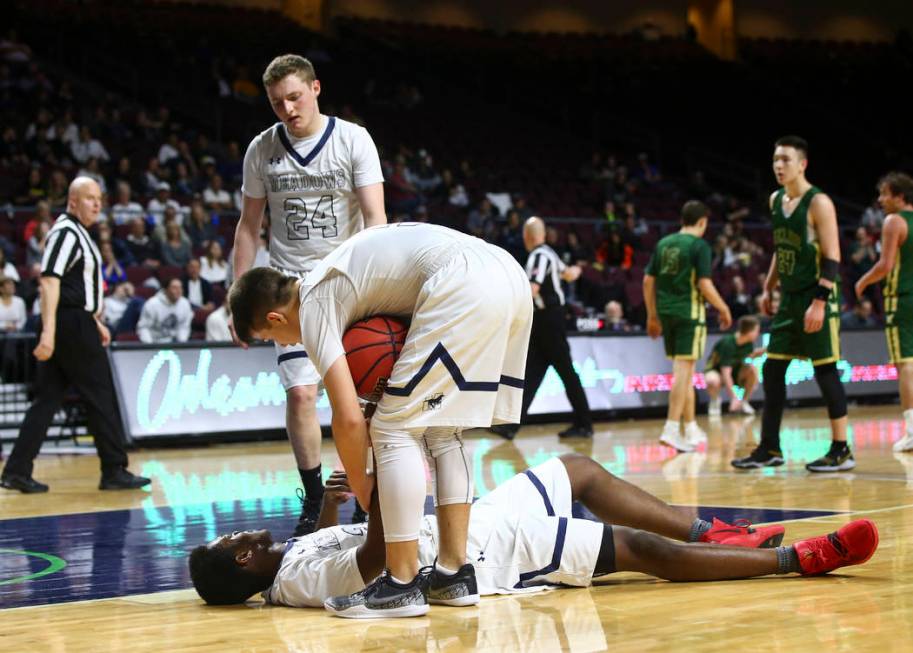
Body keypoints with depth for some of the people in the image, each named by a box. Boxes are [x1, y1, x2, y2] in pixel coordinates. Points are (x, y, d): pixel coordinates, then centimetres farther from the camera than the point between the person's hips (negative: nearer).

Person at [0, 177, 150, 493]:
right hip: (71, 324, -10)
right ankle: (114, 472, 4)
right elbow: (49, 281, -21)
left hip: (76, 324, 10)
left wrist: (95, 321, 28)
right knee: (100, 397, -3)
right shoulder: (65, 232, -13)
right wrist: (48, 331, -28)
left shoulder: (79, 233, 18)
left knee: (48, 398, 7)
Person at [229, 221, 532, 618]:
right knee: (443, 432, 19)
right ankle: (454, 572, 16)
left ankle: (402, 585, 0)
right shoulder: (330, 278, 29)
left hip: (464, 286, -9)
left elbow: (349, 417, -3)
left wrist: (361, 488, 13)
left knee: (395, 430, 1)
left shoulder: (313, 306, 3)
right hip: (510, 275, 9)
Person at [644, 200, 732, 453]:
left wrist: (652, 315, 19)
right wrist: (724, 309, -1)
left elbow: (648, 282, 12)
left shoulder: (663, 243, 11)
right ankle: (671, 429, -14)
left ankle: (691, 429, 23)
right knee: (684, 369, -6)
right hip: (690, 312, -6)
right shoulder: (699, 245, -7)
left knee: (685, 371, 16)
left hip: (666, 313, 6)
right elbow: (704, 285, -14)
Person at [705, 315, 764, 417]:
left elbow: (747, 356, 12)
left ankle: (744, 402, -6)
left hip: (735, 368, 6)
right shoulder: (727, 343, -32)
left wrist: (761, 351, -10)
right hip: (715, 370, -6)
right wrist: (734, 397, -36)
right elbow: (726, 373, -34)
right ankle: (715, 401, -6)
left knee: (753, 370, -25)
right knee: (713, 381, -41)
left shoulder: (749, 343, -11)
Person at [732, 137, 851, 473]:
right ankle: (769, 449, 14)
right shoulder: (776, 201, 11)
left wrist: (820, 302, -24)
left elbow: (832, 257, -17)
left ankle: (841, 451, 2)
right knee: (772, 370, 7)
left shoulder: (818, 203, -13)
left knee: (825, 371, -5)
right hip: (789, 298, 8)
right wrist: (768, 288, 18)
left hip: (816, 298, -8)